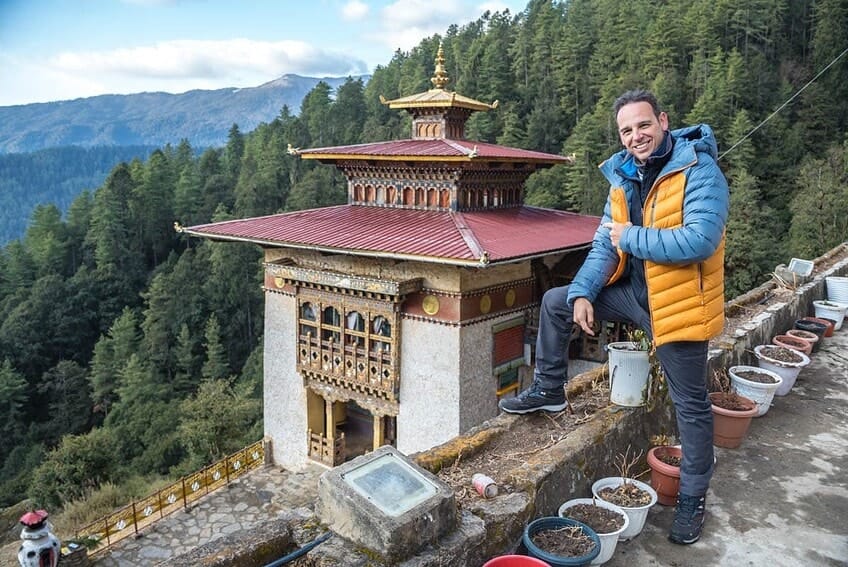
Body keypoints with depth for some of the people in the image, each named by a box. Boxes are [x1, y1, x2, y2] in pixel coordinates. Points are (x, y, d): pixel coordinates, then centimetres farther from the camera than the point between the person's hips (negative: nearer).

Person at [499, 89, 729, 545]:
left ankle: (693, 497, 25)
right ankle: (548, 390, 23)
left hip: (678, 303, -6)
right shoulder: (624, 177, 4)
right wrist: (582, 292, -9)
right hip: (633, 289, 7)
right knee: (556, 302, 7)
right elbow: (605, 243, 4)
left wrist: (631, 238, -21)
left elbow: (701, 240, -32)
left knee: (690, 405, 6)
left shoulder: (698, 171, -19)